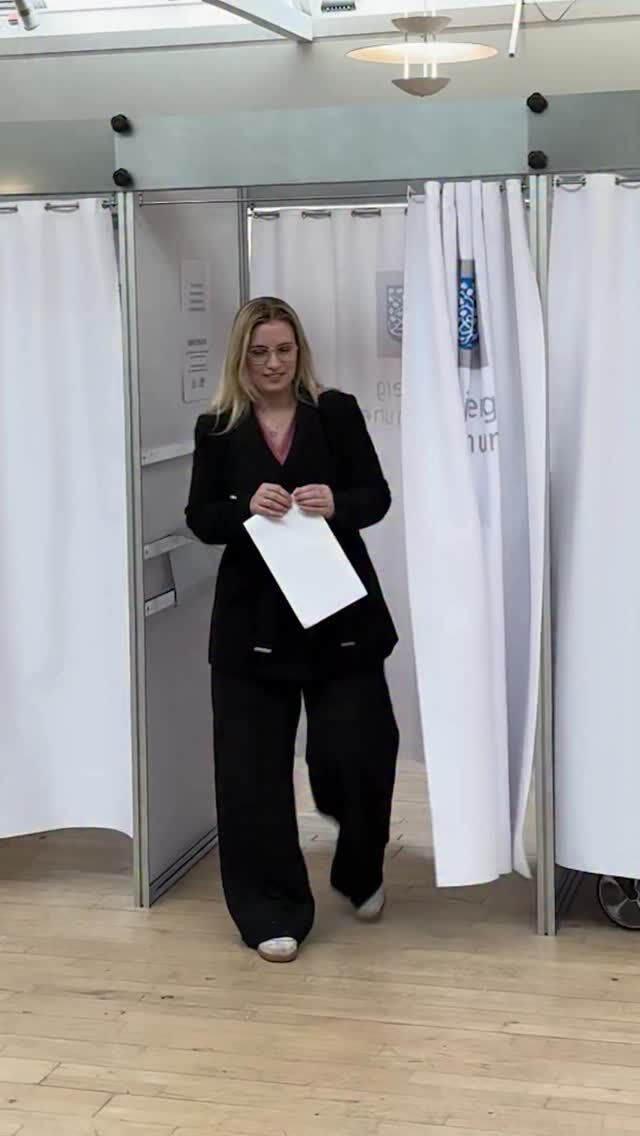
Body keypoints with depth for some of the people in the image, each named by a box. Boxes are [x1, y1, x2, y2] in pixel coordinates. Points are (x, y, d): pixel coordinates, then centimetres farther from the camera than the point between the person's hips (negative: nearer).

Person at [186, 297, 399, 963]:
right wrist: (247, 507, -18)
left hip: (340, 612, 0)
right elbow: (200, 520, 2)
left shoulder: (337, 414, 2)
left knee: (357, 752, 1)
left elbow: (377, 496, 0)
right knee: (252, 767, 1)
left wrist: (337, 504, -22)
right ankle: (271, 912, 13)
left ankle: (362, 873, 32)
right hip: (253, 619, 1)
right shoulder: (216, 430, 3)